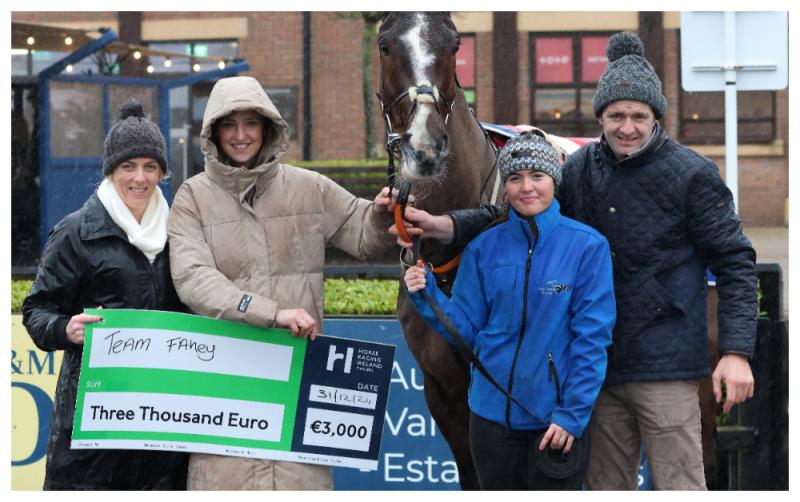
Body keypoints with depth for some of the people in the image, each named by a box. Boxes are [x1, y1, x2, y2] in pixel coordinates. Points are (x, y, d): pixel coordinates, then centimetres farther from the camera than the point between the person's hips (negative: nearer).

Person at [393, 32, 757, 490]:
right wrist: (447, 227, -7)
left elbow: (735, 262, -6)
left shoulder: (692, 174, -6)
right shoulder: (582, 168, 8)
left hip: (664, 367, -5)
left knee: (679, 486, -5)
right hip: (599, 366, 6)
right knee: (606, 487, 13)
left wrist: (737, 351, -14)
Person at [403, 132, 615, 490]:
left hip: (555, 417, -3)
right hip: (492, 412, 3)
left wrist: (573, 414, -13)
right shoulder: (484, 248, 3)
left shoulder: (587, 246, -7)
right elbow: (466, 327, 5)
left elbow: (592, 339, -9)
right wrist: (426, 295, -12)